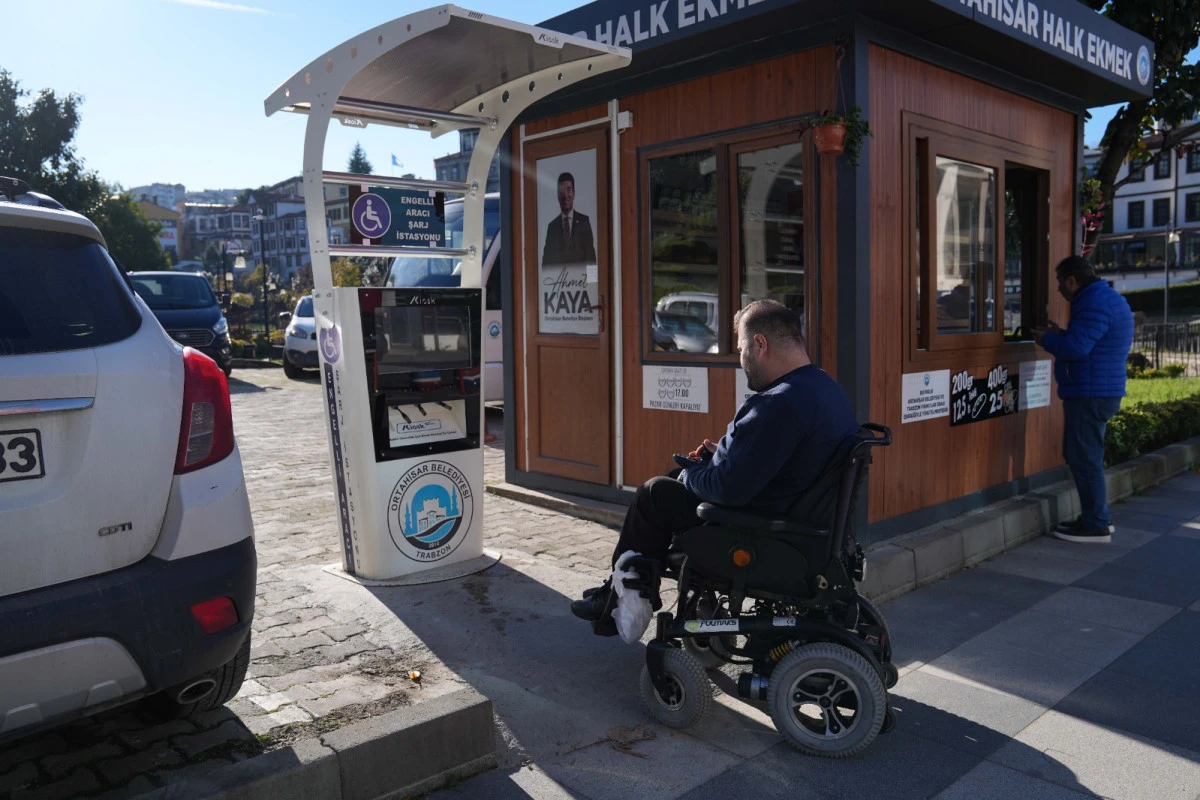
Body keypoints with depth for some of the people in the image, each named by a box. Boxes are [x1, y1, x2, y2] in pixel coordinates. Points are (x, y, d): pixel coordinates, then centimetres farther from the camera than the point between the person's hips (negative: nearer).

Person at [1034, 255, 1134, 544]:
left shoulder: (1095, 304, -17)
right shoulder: (1105, 297, 17)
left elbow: (1076, 348, -24)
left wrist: (1046, 339, -8)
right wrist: (1062, 334, 11)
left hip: (1090, 394, -11)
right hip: (1098, 392, 11)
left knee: (1084, 458, -5)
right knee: (1081, 456, 17)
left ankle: (1095, 525, 1)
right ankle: (1098, 517, 24)